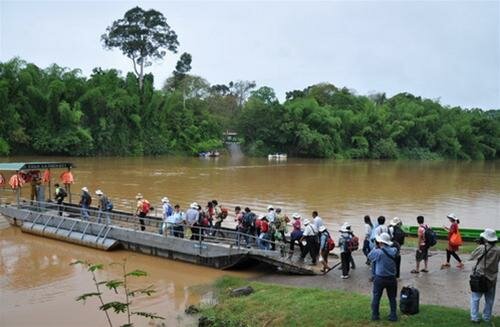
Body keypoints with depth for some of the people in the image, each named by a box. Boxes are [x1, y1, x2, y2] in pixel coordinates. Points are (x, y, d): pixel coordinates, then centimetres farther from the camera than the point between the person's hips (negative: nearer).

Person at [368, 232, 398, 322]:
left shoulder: (378, 252, -19)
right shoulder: (393, 251, -9)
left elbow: (369, 256, -5)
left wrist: (376, 247, -2)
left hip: (380, 278, -3)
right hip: (391, 278, 3)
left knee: (376, 297, 12)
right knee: (392, 298, 17)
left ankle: (375, 315, 18)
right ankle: (393, 316, 20)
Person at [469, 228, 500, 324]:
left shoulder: (482, 248, -18)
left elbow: (472, 256, -6)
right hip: (492, 279, 3)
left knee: (475, 298, 7)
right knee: (489, 300, 16)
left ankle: (474, 317, 5)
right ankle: (486, 318, 24)